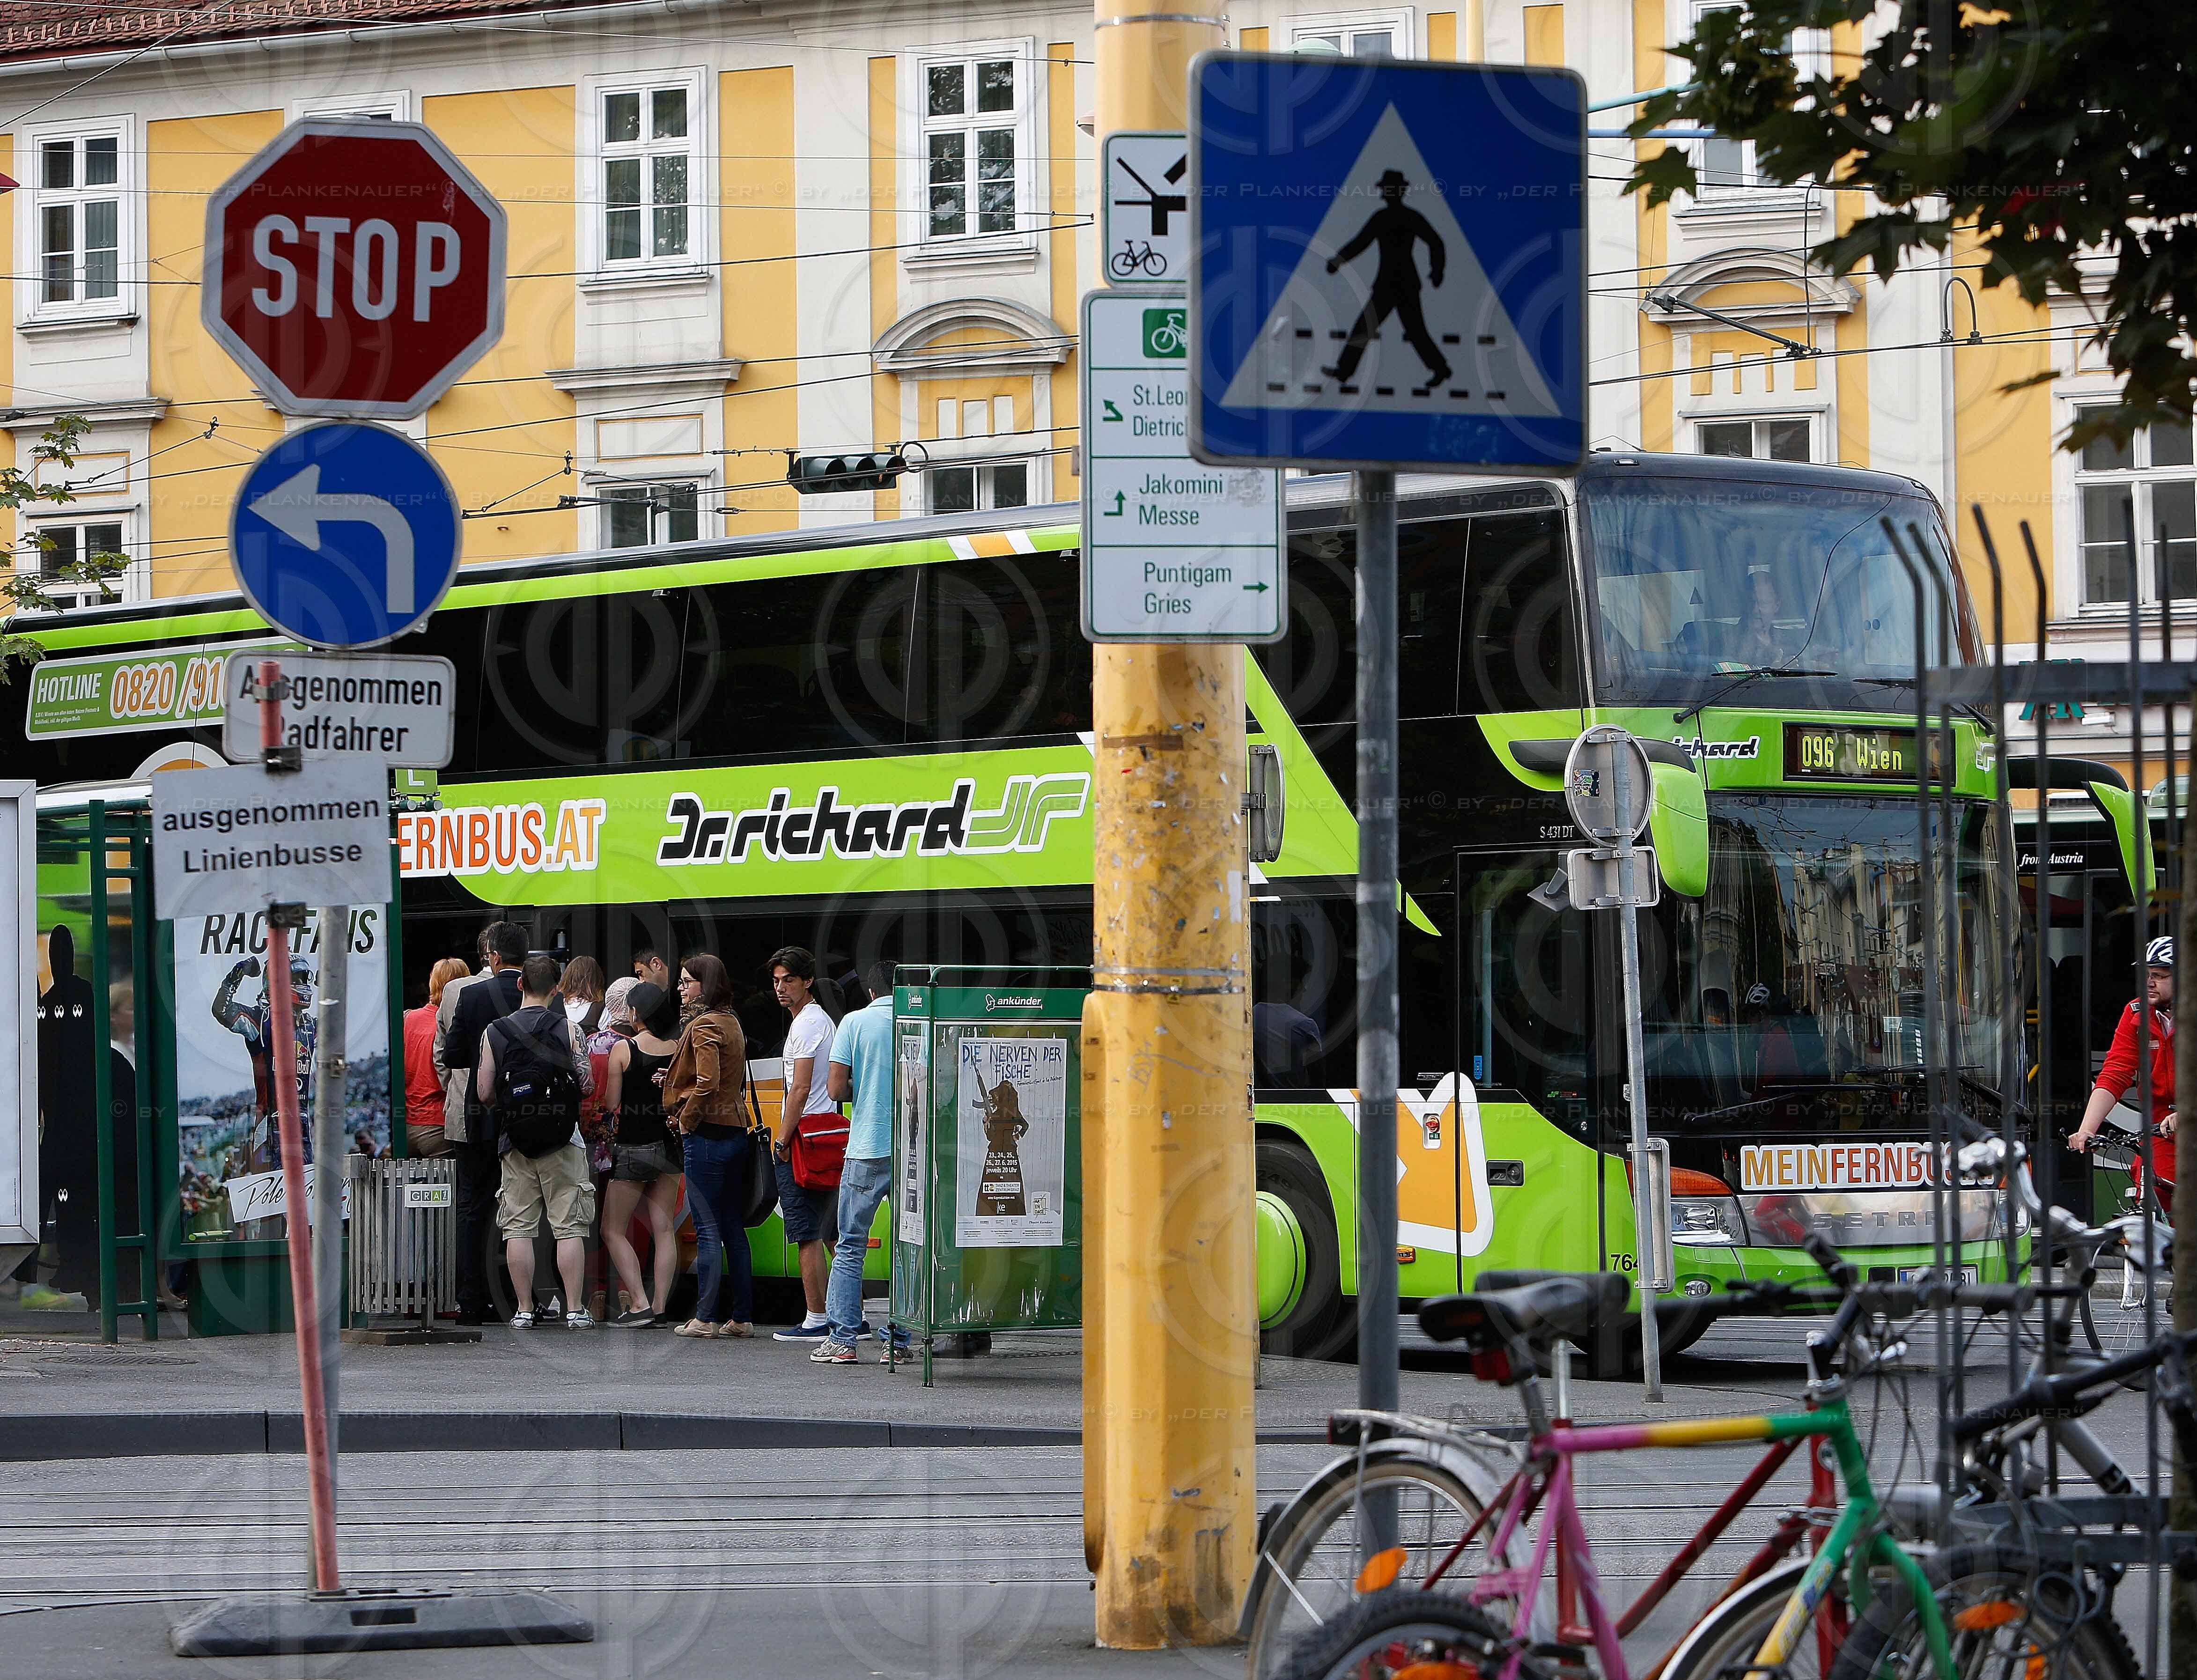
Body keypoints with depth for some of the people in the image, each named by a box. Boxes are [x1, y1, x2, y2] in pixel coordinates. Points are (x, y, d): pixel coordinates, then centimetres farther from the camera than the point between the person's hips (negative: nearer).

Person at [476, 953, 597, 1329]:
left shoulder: (495, 1032, -1)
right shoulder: (566, 1029, -4)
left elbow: (484, 1093, -2)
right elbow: (588, 1084, -6)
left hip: (514, 1141, 1)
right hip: (563, 1141, -1)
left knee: (518, 1227, 5)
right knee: (569, 1227, 2)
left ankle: (523, 1311, 3)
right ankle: (575, 1309, -1)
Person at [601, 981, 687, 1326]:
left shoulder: (623, 1049, -12)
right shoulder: (678, 1048, -1)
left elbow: (611, 1103, -9)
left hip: (634, 1146, -5)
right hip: (669, 1143, 5)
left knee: (613, 1230, 4)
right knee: (664, 1229, 9)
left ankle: (639, 1305, -8)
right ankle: (660, 1306, 5)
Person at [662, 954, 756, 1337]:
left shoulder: (703, 1025, -13)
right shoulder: (731, 1023, 15)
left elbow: (707, 1081, -22)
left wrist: (685, 1119, -9)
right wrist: (675, 1078, 16)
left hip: (707, 1133, -9)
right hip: (736, 1130, 9)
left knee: (707, 1229, -6)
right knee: (733, 1227, 10)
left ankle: (705, 1317, -4)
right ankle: (742, 1316, 10)